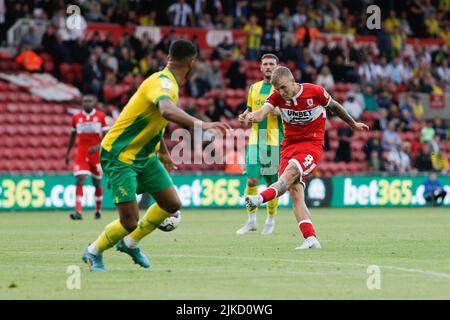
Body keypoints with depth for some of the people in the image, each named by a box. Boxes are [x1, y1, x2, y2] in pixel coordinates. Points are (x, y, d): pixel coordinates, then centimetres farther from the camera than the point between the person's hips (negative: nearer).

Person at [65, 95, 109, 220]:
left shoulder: (101, 116, -1)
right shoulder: (76, 117, 6)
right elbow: (73, 136, 17)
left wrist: (98, 147, -21)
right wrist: (67, 153, 17)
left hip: (96, 154, 0)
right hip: (81, 156, 1)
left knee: (97, 183, 10)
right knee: (80, 181, -15)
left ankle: (98, 210, 28)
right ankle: (78, 212, -23)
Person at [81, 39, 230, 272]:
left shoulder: (168, 83, 7)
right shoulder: (163, 83, -24)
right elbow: (167, 111, -48)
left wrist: (163, 151, 35)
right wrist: (201, 124, -59)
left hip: (144, 155, 10)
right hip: (119, 156, -10)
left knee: (172, 204, 10)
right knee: (130, 222, -13)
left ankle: (130, 243, 29)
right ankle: (94, 252, 14)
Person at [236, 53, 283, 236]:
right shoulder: (254, 88, 14)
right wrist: (245, 115, 2)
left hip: (274, 140, -3)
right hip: (255, 139, 3)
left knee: (272, 183, 1)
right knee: (251, 180, -7)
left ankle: (271, 221, 15)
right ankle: (251, 221, 4)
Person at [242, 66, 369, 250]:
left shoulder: (315, 92, -7)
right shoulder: (277, 96, -2)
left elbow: (334, 107, 11)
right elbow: (262, 112, -20)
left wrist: (353, 125, 25)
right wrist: (252, 116, -45)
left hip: (312, 144, -4)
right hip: (289, 145, 4)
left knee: (291, 170, -31)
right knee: (295, 191, -11)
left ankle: (260, 198, -53)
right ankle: (311, 239, -14)